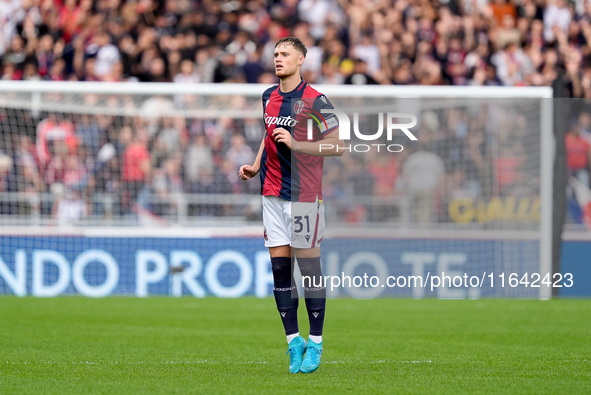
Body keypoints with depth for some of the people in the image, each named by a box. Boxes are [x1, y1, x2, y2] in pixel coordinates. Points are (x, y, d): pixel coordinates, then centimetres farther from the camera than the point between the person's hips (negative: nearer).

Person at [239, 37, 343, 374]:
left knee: (309, 267, -4)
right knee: (280, 268, 3)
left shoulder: (315, 101, -9)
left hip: (304, 194, -6)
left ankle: (315, 344, 3)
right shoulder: (269, 97, 12)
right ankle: (293, 340, 10)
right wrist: (255, 167, 14)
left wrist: (295, 144, -19)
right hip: (272, 192, 6)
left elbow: (337, 144, -12)